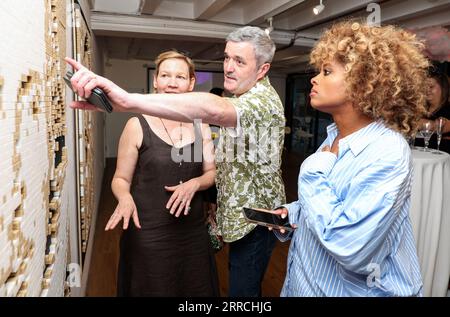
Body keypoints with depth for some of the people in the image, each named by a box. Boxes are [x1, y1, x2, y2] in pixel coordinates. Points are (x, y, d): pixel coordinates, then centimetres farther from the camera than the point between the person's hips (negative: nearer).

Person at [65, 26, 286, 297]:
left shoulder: (263, 100, -25)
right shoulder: (247, 97, 10)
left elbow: (214, 110, -48)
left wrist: (128, 100, -57)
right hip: (241, 215, 9)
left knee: (242, 288, 6)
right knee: (237, 278, 24)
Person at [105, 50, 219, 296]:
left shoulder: (200, 125, 3)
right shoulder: (137, 126, -9)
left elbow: (211, 172, 9)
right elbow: (120, 179, -3)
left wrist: (195, 183, -12)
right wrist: (125, 198, -24)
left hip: (193, 231, 4)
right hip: (148, 234, -4)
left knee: (196, 288, 20)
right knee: (152, 289, 14)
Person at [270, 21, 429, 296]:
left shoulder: (388, 153, -26)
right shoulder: (334, 136, 0)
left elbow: (350, 249, -34)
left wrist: (314, 171, -25)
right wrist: (291, 212, -4)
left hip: (351, 289, -7)